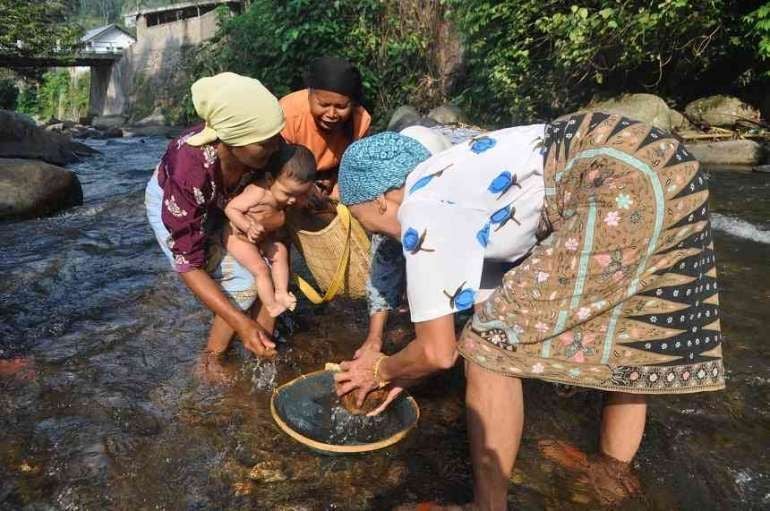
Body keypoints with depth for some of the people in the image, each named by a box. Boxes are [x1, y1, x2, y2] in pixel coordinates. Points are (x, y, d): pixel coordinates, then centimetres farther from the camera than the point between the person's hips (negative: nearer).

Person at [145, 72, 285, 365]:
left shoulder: (264, 148, -33)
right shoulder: (189, 171, -44)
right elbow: (187, 264, -37)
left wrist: (274, 218, -36)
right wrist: (240, 323, -43)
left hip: (223, 204, 5)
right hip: (172, 203, -4)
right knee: (241, 285, -18)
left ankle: (265, 351, 13)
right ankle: (210, 363, 5)